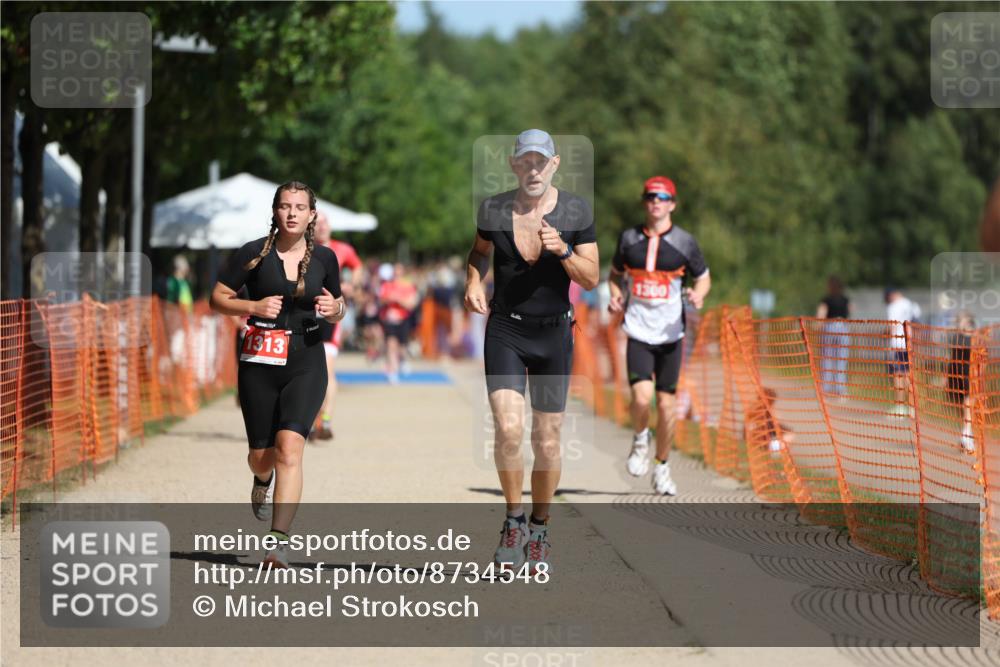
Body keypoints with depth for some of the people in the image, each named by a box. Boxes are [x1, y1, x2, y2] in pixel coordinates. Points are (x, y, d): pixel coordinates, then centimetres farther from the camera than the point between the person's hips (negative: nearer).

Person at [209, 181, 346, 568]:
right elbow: (218, 299, 2)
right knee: (261, 454, 8)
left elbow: (337, 311, 18)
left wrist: (334, 310, -7)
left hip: (306, 363, 0)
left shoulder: (324, 259, 5)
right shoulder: (254, 254, -2)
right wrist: (254, 307, -15)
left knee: (289, 445, -19)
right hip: (260, 362, 0)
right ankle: (263, 482, 48)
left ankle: (279, 542, -24)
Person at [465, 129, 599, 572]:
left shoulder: (576, 212, -3)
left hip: (554, 333, 1)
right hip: (505, 331, 0)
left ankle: (539, 532, 22)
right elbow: (480, 252, 18)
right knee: (508, 429, -18)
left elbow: (591, 280, -2)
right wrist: (473, 283, -2)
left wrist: (563, 251, -20)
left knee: (547, 440, 4)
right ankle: (514, 520, 2)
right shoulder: (494, 209, -1)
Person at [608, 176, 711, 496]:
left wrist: (698, 295, -12)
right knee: (642, 397, -19)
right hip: (638, 331, 0)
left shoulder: (684, 242, -1)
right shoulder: (629, 238, 3)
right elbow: (616, 272, 18)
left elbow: (703, 277, 10)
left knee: (666, 403, 4)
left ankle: (662, 467, 22)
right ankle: (640, 439, 13)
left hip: (670, 334, 0)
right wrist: (616, 295, -2)